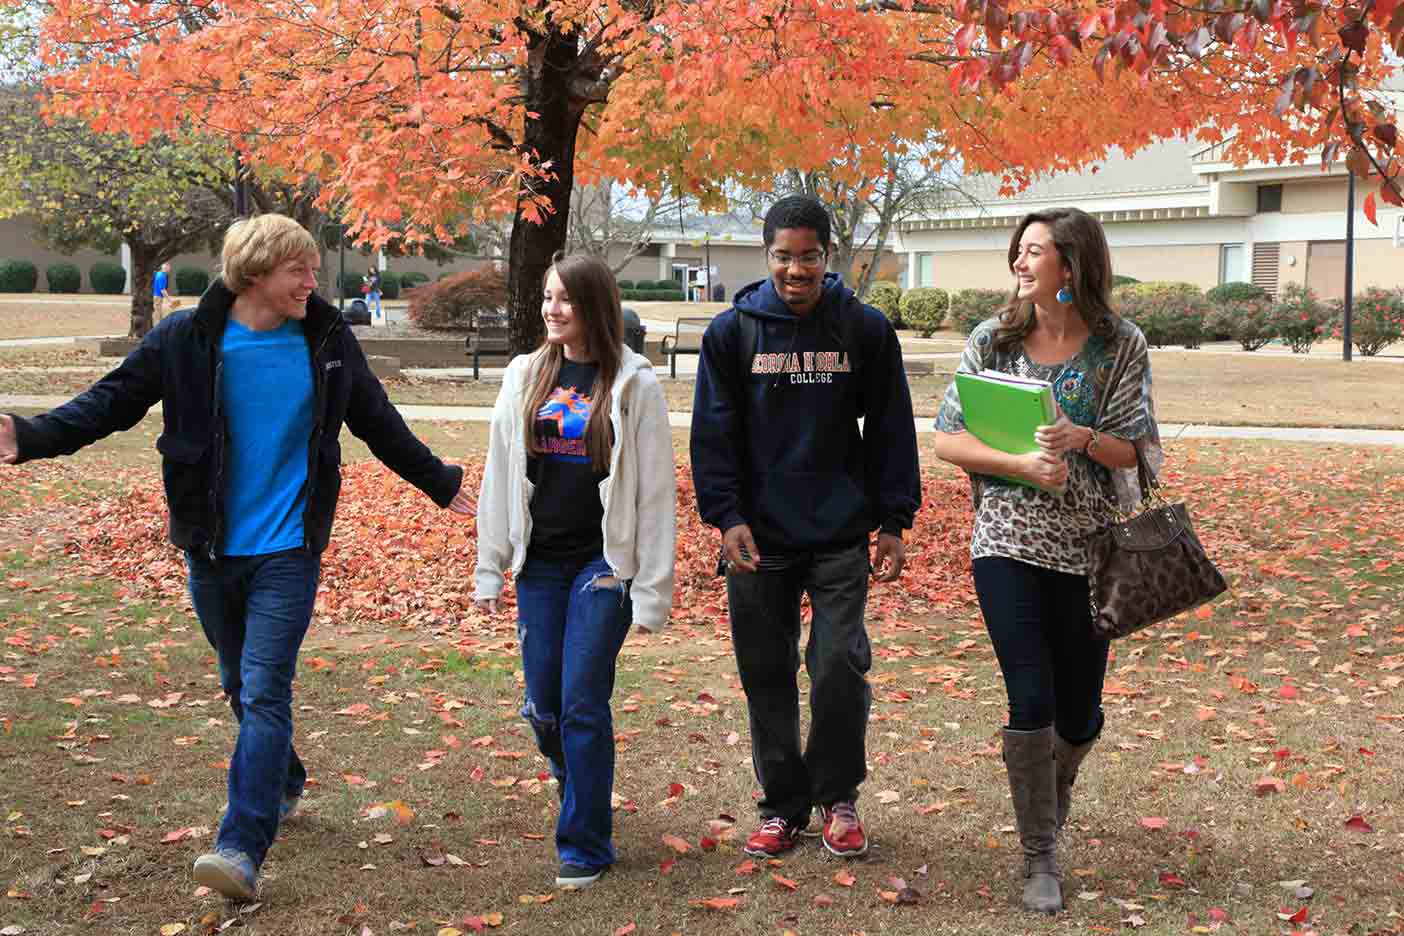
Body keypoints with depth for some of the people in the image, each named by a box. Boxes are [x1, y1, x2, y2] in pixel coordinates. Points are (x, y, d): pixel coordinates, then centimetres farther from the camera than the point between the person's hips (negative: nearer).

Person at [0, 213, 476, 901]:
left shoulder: (327, 341, 0)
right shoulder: (185, 339, -5)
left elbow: (379, 425, 13)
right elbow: (112, 401, -2)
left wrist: (441, 484, 20)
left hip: (288, 549, -2)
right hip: (211, 549, 2)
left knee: (264, 692, -11)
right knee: (241, 684, 16)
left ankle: (242, 847, -15)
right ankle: (282, 784, 41)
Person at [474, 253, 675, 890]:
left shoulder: (634, 384, -5)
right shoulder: (525, 377, 7)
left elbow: (655, 491, -5)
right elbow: (499, 475, 10)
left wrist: (652, 590, -8)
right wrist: (489, 568, 7)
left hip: (603, 564, -4)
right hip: (539, 563, 4)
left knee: (582, 704, -7)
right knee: (543, 706, 6)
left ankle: (585, 844, 6)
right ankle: (582, 794, 34)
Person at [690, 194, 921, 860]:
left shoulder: (865, 330, 3)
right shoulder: (733, 332, 2)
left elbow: (890, 430, 7)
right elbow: (714, 433, 1)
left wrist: (893, 522, 2)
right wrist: (726, 516, -9)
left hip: (841, 536, -1)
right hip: (758, 537, 1)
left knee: (840, 666, -7)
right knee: (767, 676, 6)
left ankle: (837, 797, 13)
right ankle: (782, 805, 21)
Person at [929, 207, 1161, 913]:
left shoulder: (1121, 345, -1)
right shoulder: (993, 339, 0)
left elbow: (1131, 451, 0)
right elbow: (947, 441, -2)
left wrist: (1082, 439, -21)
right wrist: (1021, 463, -18)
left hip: (1090, 544, 1)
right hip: (1008, 541, -1)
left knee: (1078, 711, 9)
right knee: (1031, 703, -9)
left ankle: (1053, 790, 44)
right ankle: (1040, 860, 6)